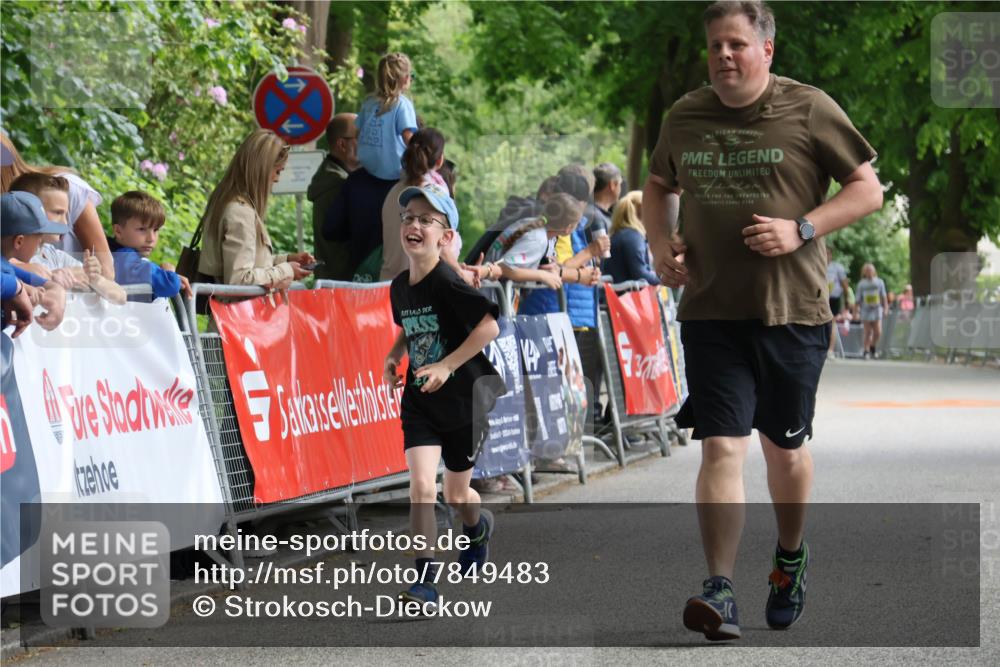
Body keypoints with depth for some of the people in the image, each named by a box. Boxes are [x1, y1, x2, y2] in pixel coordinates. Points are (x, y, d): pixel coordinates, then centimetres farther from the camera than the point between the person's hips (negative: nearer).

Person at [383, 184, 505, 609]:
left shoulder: (447, 283, -20)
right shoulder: (399, 287, 1)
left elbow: (490, 326, -25)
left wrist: (447, 365, -27)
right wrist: (395, 355, 1)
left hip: (463, 399, -4)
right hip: (420, 402, 4)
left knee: (456, 494, 12)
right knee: (421, 486, -14)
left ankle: (477, 528, 48)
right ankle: (425, 581, -13)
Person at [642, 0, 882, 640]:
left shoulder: (809, 110, -4)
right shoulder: (685, 117, 7)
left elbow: (868, 189, -1)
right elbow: (660, 187, 25)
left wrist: (800, 230, -14)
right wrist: (662, 242, 5)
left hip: (792, 311, -1)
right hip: (711, 311, 1)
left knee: (785, 445, 13)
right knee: (722, 445, -10)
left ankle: (790, 558, 38)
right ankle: (721, 591, -16)